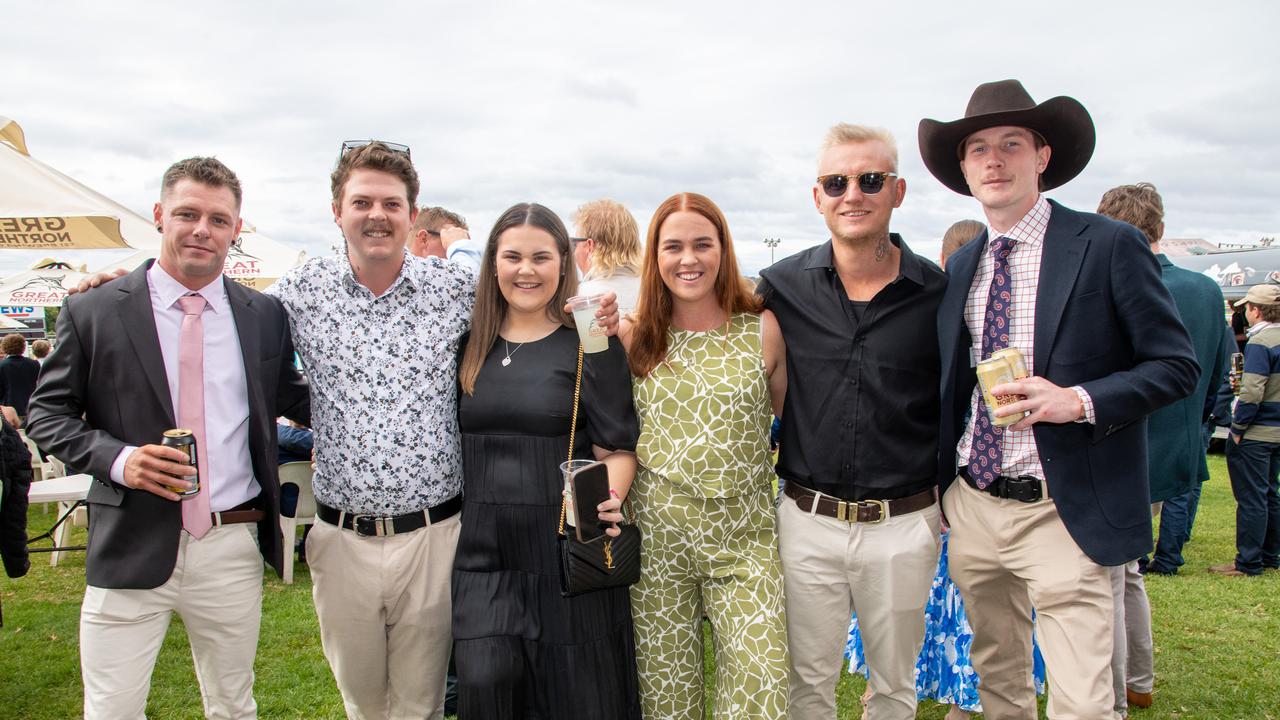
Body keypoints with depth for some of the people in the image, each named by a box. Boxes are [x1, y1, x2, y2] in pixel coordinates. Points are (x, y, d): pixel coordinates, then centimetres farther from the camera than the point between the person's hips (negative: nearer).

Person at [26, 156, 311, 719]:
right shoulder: (92, 312, -3)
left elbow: (291, 398, 12)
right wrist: (116, 458, -15)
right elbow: (47, 414, 2)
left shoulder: (265, 315, 4)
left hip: (234, 549, 2)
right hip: (130, 550, -2)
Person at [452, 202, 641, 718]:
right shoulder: (471, 344, 8)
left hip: (565, 546, -2)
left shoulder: (591, 344, -3)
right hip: (482, 546, 3)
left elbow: (617, 447, -4)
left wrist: (609, 498, -23)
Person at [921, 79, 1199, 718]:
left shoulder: (1109, 246, -7)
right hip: (970, 505, 5)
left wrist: (1079, 400, -22)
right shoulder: (960, 265, 10)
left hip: (1060, 515, -5)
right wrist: (941, 484, 9)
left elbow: (1177, 366, -6)